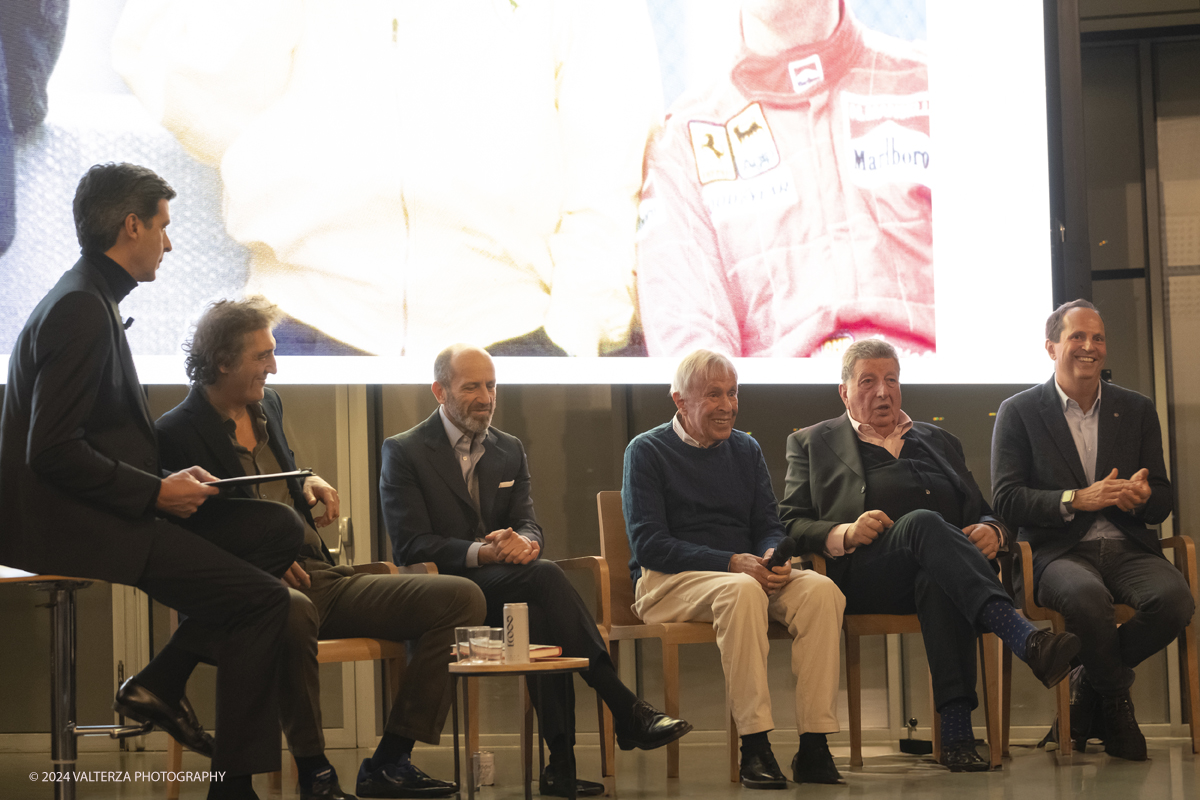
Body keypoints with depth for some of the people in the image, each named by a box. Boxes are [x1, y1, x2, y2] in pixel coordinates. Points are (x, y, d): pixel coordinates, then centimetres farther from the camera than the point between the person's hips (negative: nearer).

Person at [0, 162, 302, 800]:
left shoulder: (91, 300, 16)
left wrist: (168, 478, 5)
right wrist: (156, 491, -16)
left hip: (107, 510, 10)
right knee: (262, 600, -17)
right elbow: (52, 450, -23)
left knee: (279, 527, 5)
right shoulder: (79, 309, -17)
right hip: (72, 529, -10)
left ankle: (160, 682, 4)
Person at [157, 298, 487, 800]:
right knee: (293, 611, -45)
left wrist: (310, 483, 13)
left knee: (461, 597, -9)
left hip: (323, 579, 8)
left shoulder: (267, 405, 19)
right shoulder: (177, 432, -5)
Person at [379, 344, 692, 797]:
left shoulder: (509, 450, 18)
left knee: (541, 615, -33)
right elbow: (411, 546, -10)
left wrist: (525, 542, -19)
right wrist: (479, 553, -25)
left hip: (506, 588, 5)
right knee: (543, 576, -32)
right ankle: (624, 710, -33)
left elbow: (528, 523, 9)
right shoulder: (403, 452, -1)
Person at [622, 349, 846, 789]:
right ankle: (754, 748, -38)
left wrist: (773, 557, -11)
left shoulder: (745, 449, 18)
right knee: (741, 591, -38)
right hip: (667, 583, -5)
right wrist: (732, 563, -20)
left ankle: (813, 748, -29)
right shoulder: (647, 451, 1)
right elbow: (649, 545, -9)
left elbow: (769, 526, 15)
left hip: (748, 572, 5)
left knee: (820, 589, -25)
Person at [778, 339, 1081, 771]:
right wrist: (843, 534, -9)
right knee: (924, 523, -37)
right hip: (862, 580, -2)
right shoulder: (812, 443, 23)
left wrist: (991, 531, 2)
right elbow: (789, 525, 12)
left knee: (938, 581, -39)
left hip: (937, 577, 3)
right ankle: (1026, 639, -55)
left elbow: (981, 511, 28)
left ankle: (956, 732, -49)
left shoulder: (939, 441, 33)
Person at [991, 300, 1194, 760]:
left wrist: (1142, 498, -11)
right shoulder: (1019, 412, 8)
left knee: (1175, 599, -30)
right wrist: (1077, 500, -16)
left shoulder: (1137, 410, 17)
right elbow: (1006, 499, -2)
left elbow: (1162, 501, 15)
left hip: (1128, 548, 3)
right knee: (1088, 597, -39)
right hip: (1059, 551, -3)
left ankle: (1089, 686, -3)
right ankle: (1116, 701, -9)